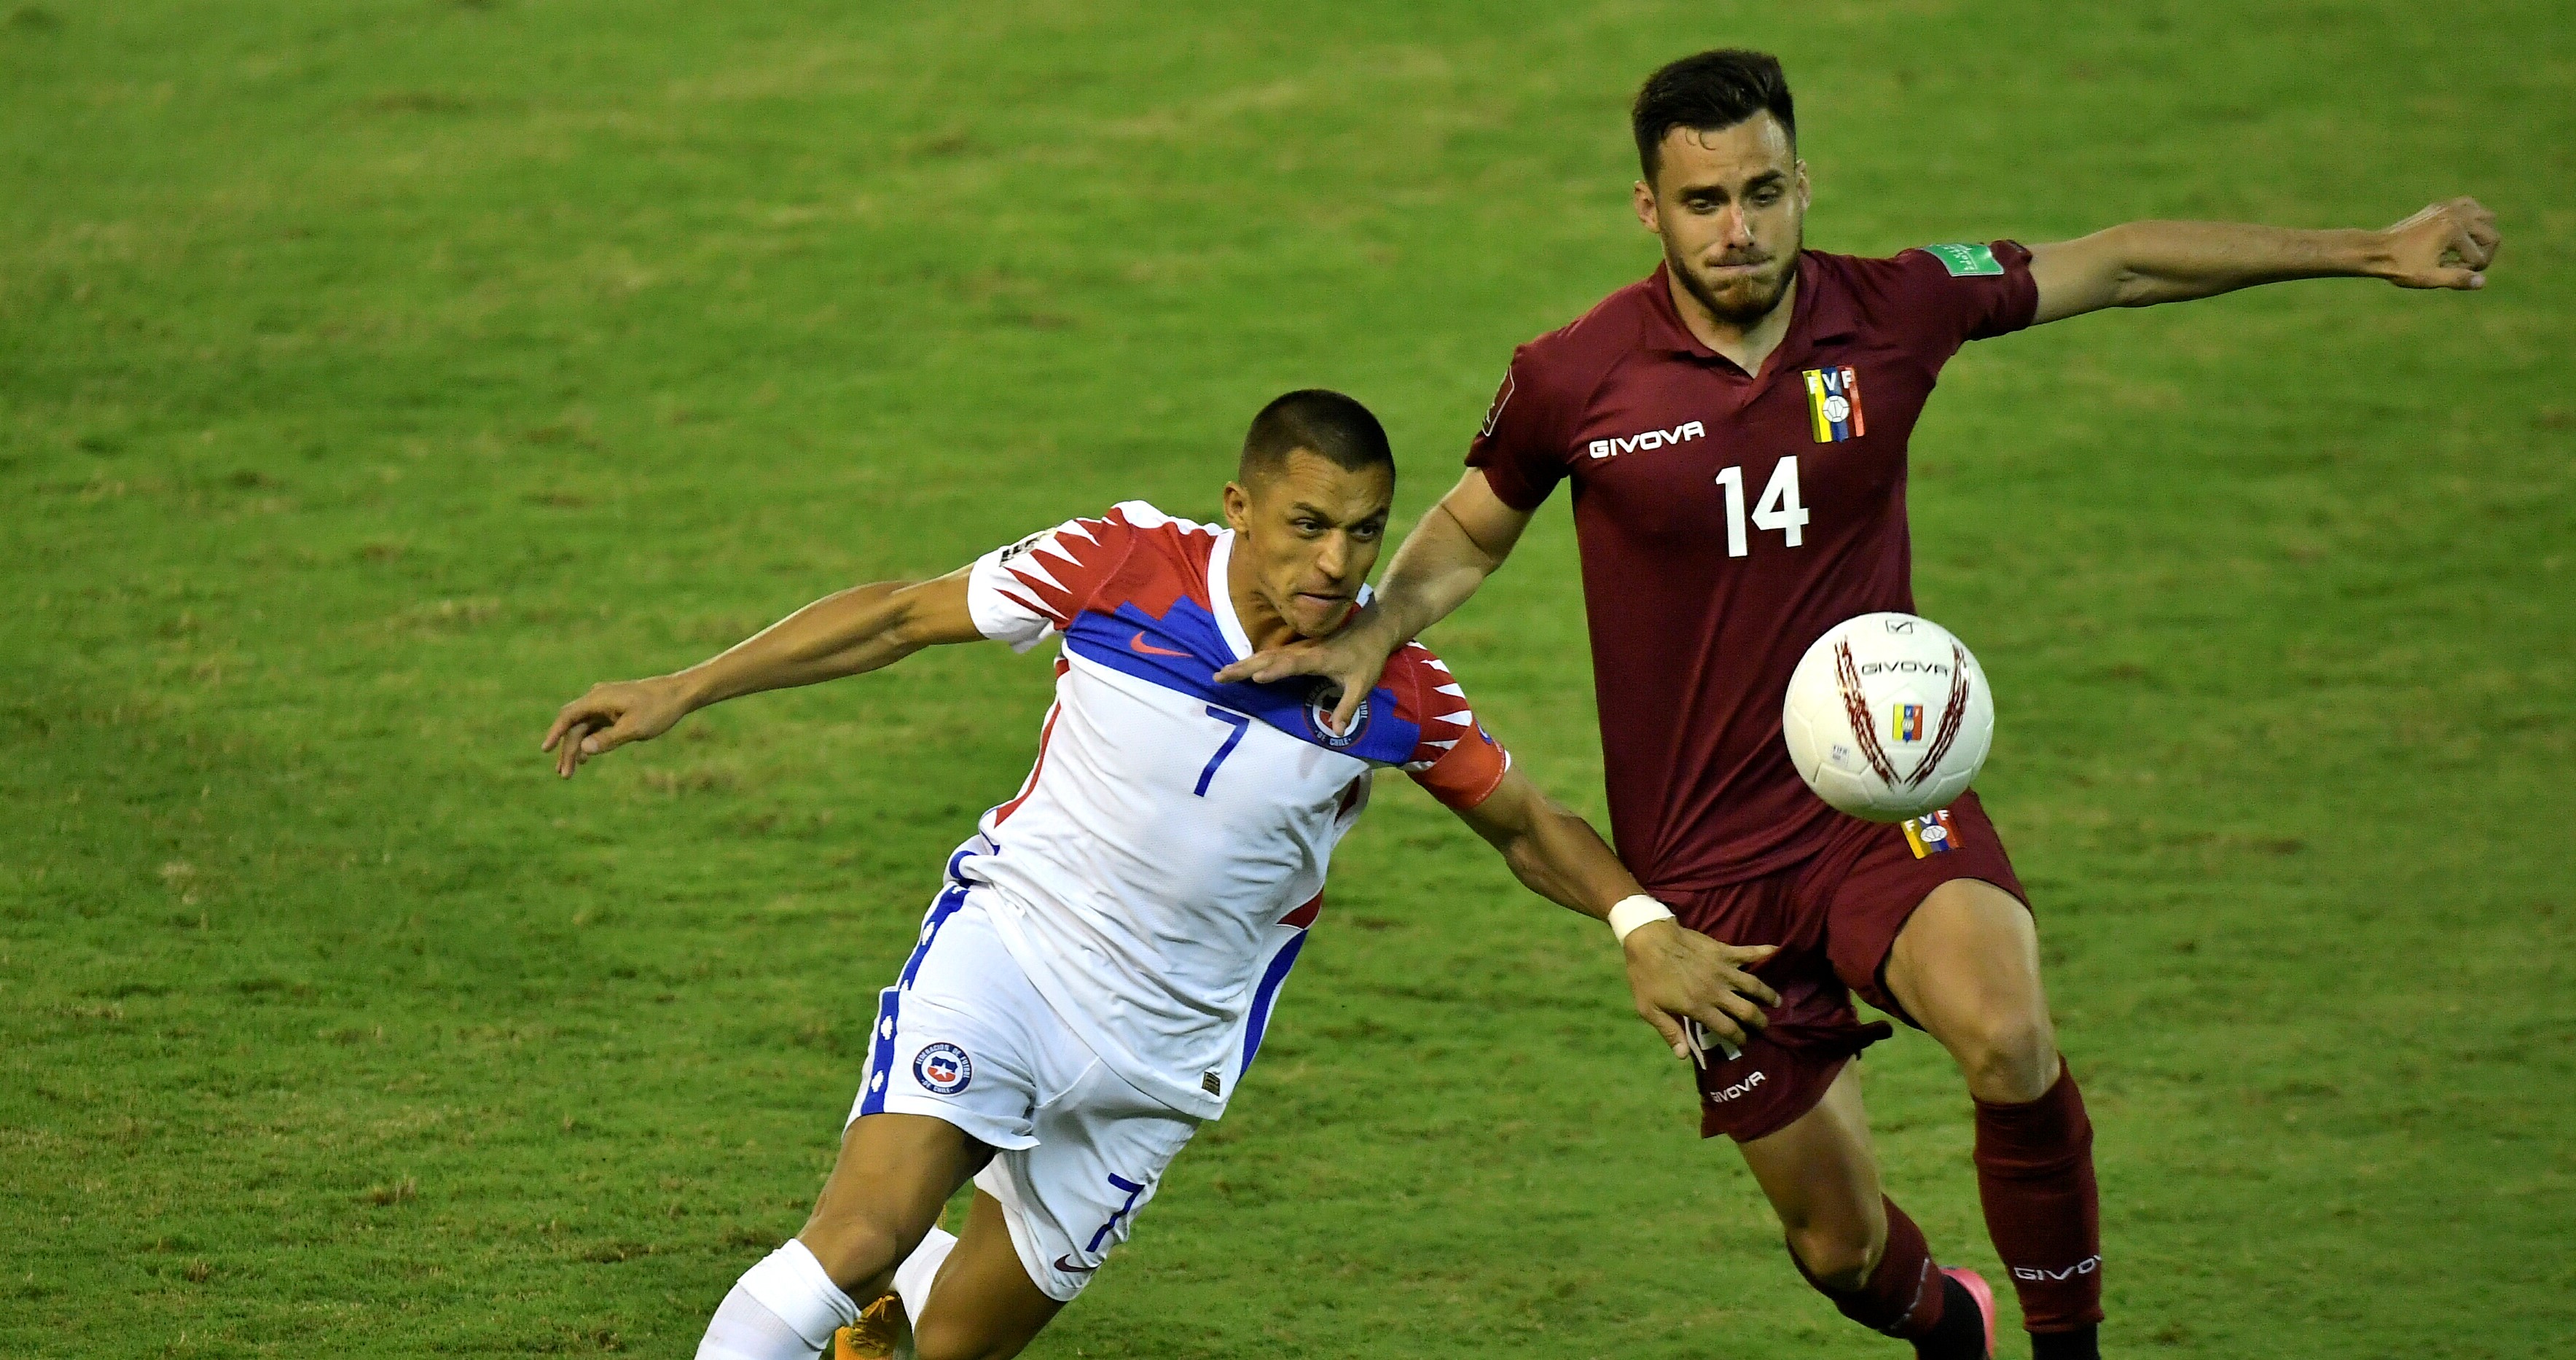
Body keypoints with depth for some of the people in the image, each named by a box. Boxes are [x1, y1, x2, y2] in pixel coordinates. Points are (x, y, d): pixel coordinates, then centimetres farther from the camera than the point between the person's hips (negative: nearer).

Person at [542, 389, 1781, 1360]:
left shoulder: (1396, 688, -12)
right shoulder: (1124, 566, -16)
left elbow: (1525, 826, 5)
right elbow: (903, 615, -4)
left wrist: (1640, 926, -14)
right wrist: (681, 691, -6)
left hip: (1163, 1046, 2)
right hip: (1007, 944, -2)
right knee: (860, 1233, -24)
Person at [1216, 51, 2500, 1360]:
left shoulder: (1891, 313, -6)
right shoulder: (1572, 380, -8)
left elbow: (2120, 264, 6)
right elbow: (1469, 529, 12)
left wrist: (2371, 250, 8)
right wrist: (1364, 635, -7)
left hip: (1883, 798, 0)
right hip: (1709, 860, 0)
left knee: (2008, 1037, -34)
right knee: (1839, 1242, 7)